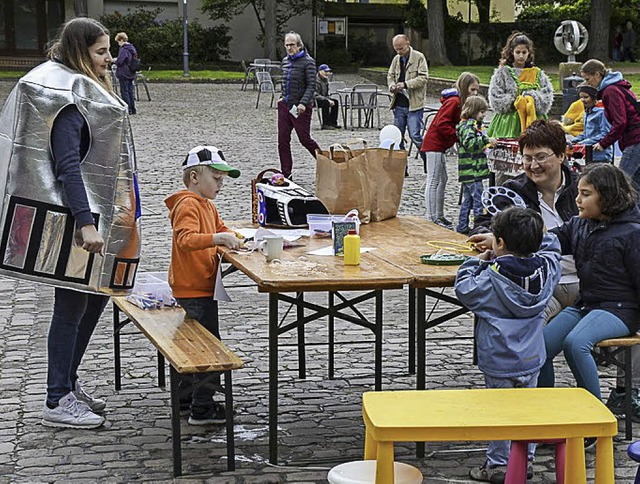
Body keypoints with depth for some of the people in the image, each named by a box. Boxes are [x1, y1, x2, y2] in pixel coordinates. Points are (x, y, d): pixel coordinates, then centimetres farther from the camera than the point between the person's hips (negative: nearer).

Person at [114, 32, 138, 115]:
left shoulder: (123, 49, -18)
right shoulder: (132, 48, 10)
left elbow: (119, 61, -24)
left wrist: (115, 61, -1)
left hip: (124, 74, -8)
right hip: (131, 74, 8)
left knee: (124, 92, -2)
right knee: (130, 91, 13)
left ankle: (128, 110, -3)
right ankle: (133, 109, 16)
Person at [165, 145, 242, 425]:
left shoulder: (207, 206, 17)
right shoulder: (188, 205, -15)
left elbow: (220, 230, 30)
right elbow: (186, 239, -30)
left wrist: (233, 239, 9)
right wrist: (217, 239, -42)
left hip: (201, 288, 11)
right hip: (194, 289, -11)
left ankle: (186, 396, 31)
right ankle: (202, 409, -4)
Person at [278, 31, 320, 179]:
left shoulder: (308, 62, -9)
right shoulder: (285, 61, 12)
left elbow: (311, 86, -14)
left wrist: (303, 103, -25)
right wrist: (283, 97, 12)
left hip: (301, 108, -7)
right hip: (285, 106, 7)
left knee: (304, 138, -2)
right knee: (282, 140, 3)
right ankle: (286, 174, 9)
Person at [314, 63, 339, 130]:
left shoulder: (325, 80, 12)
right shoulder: (317, 80, -19)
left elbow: (326, 94, 18)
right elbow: (315, 95, -24)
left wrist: (329, 99, -4)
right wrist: (327, 100, -28)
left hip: (323, 98, 10)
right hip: (314, 100, -10)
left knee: (335, 101, -2)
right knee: (326, 103, -33)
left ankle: (333, 123, -2)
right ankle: (325, 125, -32)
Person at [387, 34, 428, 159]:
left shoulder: (419, 57, -5)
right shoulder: (396, 59, 13)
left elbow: (423, 78, -11)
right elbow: (390, 75, 22)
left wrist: (405, 84, -20)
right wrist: (392, 85, -1)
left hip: (414, 105, -6)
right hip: (399, 105, 6)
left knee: (415, 136, -10)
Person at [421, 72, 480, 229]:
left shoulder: (460, 102, 14)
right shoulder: (453, 101, -18)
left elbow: (458, 125, 17)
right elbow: (441, 124, -24)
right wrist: (458, 136, -21)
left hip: (439, 145, 11)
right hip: (434, 144, -11)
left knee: (442, 180, 15)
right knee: (433, 181, -7)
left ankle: (439, 216, 22)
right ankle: (431, 218, -5)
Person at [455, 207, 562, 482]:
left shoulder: (492, 277, -20)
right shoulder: (546, 266, -5)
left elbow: (464, 290, -8)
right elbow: (551, 246, 17)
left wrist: (477, 261, 0)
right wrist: (530, 237, 12)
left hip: (500, 362, -5)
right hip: (531, 357, 5)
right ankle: (525, 461, 27)